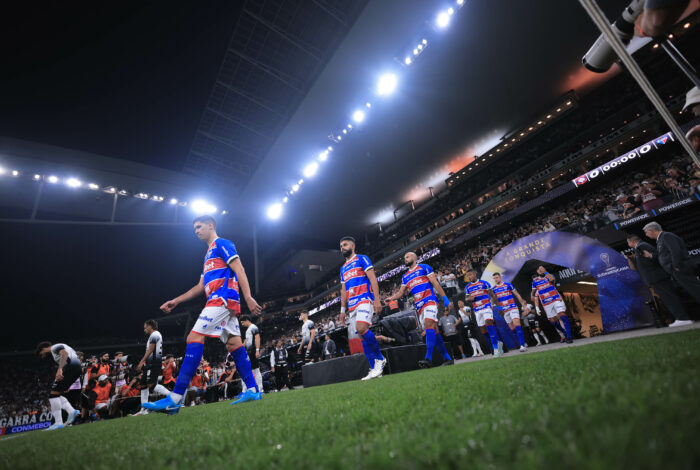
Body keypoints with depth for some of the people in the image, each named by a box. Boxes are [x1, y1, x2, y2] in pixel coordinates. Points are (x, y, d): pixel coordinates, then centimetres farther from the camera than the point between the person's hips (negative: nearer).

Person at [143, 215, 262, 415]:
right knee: (235, 344, 5)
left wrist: (248, 298, -20)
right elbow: (201, 286, 29)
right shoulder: (209, 253, 29)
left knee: (194, 338, -12)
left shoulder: (222, 244, 0)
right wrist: (176, 301, 23)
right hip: (226, 303, 10)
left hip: (222, 298, -10)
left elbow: (239, 270, -12)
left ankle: (175, 399, -9)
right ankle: (252, 390, 6)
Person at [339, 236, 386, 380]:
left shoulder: (361, 259, 4)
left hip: (364, 299, -7)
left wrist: (377, 299, -15)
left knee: (361, 328, -27)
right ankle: (375, 369, 8)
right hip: (352, 305, 7)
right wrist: (343, 309, 17)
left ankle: (379, 359, -9)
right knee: (363, 335, 3)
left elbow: (373, 279, -6)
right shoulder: (343, 268, 24)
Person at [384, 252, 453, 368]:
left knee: (428, 324, -23)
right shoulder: (405, 277, 21)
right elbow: (401, 292, 18)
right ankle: (447, 358, 15)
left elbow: (435, 283, 1)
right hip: (419, 306, 6)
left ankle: (428, 358, -29)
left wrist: (444, 297, -6)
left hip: (430, 301, -6)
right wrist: (391, 298, 0)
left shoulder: (424, 268, 6)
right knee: (434, 330, 7)